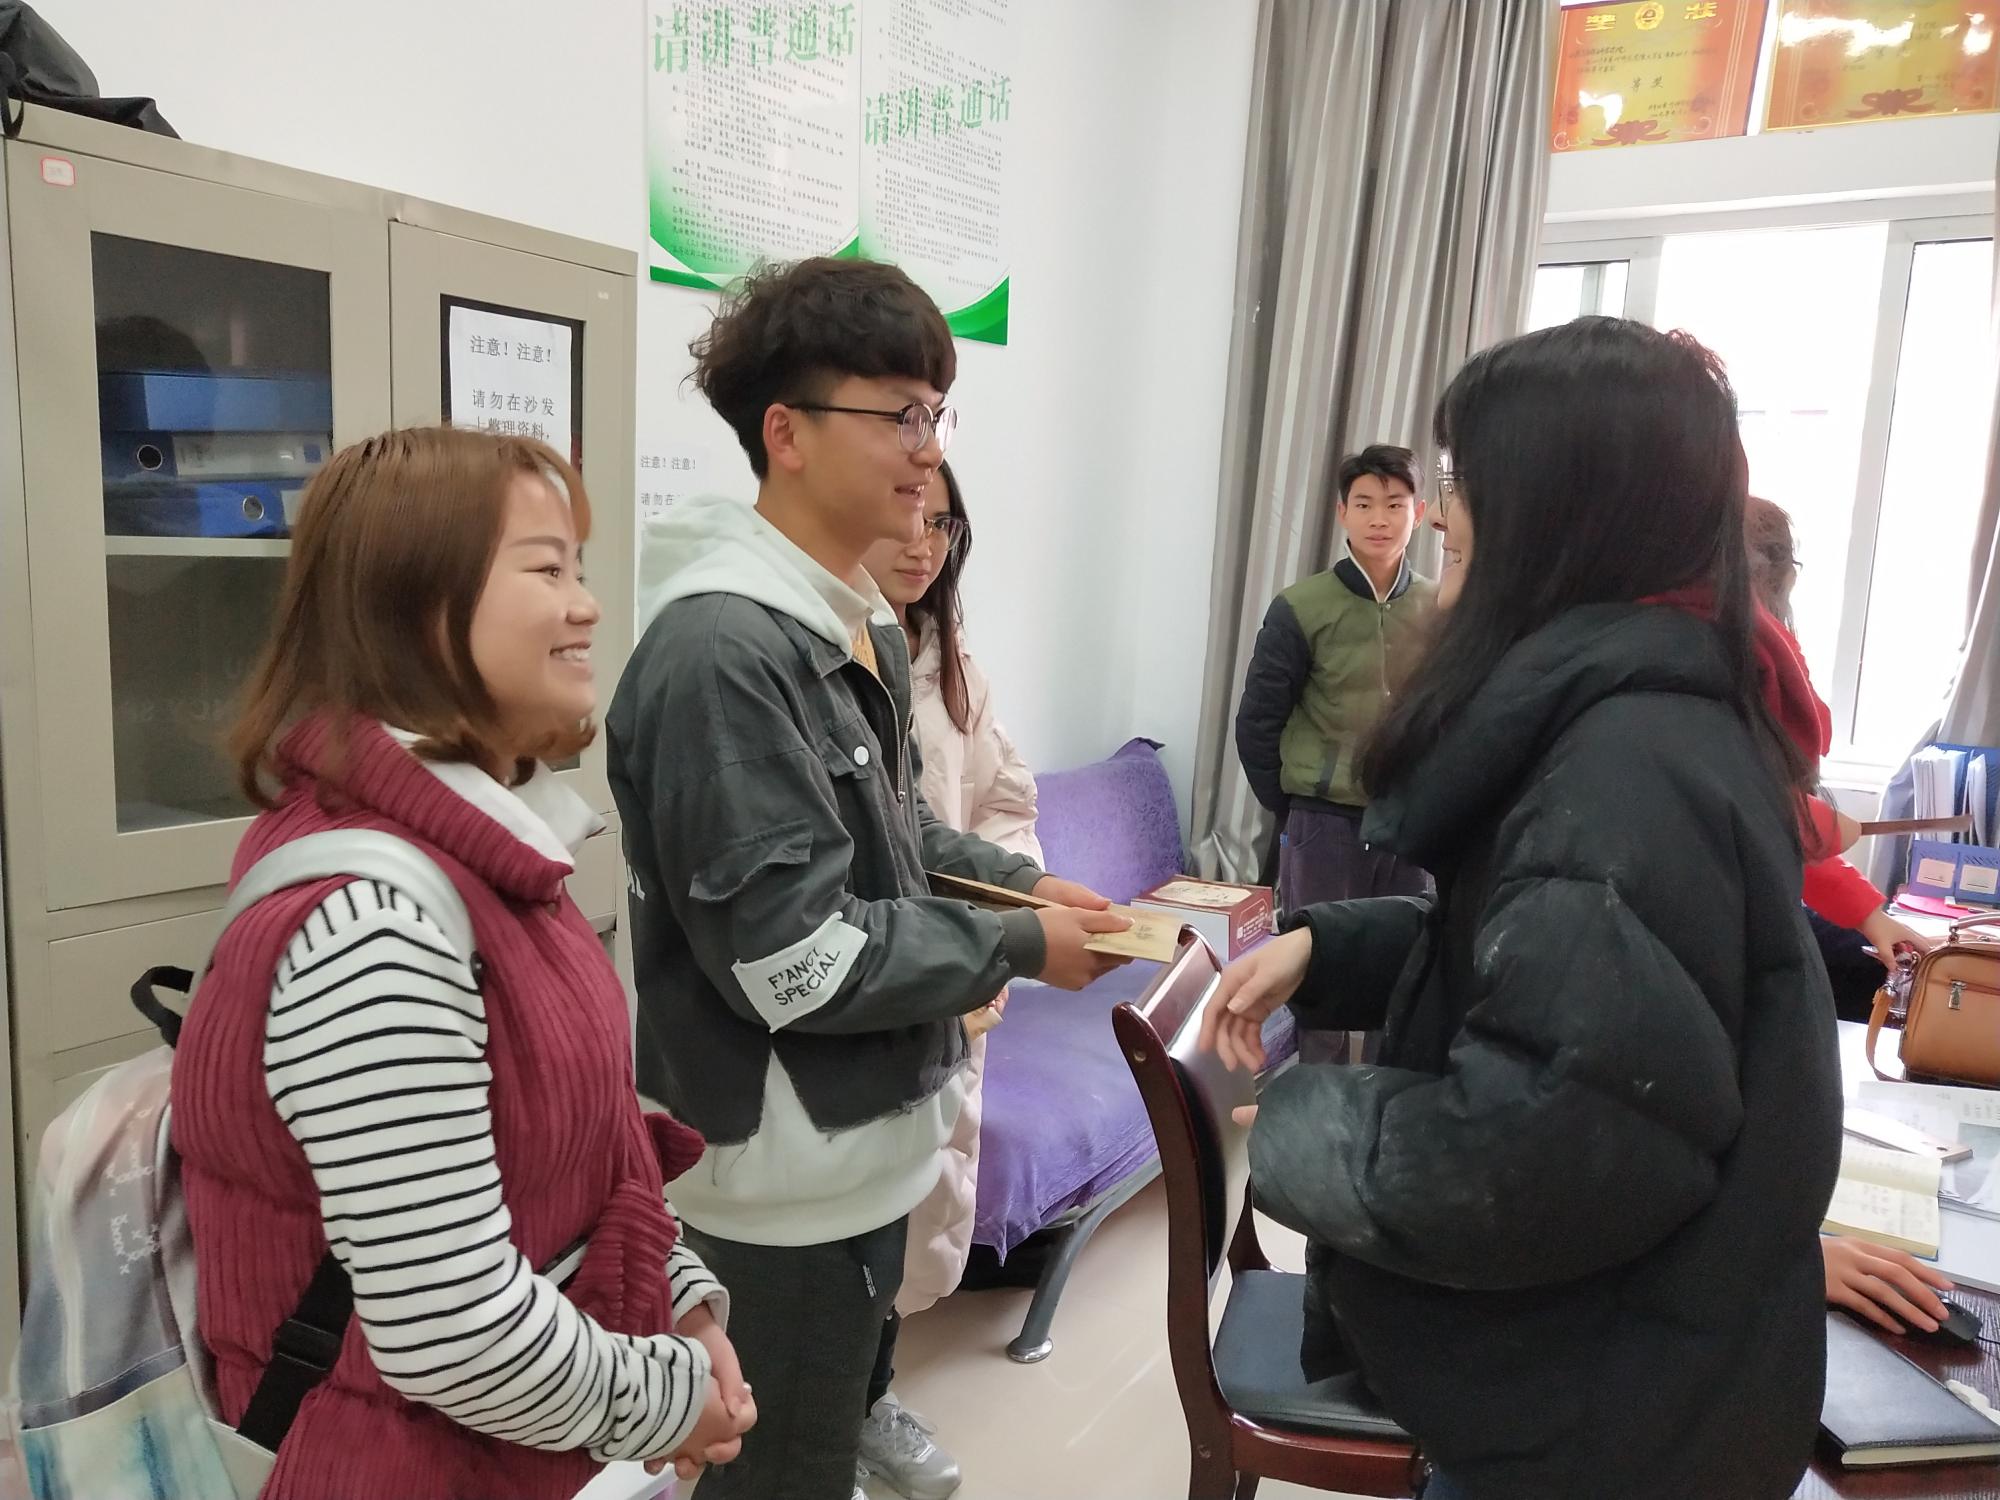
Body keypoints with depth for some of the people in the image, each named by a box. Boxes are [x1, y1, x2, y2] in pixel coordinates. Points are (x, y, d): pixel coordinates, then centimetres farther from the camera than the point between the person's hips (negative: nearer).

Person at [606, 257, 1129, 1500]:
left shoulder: (859, 619, 6)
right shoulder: (724, 651, -24)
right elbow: (791, 964, -26)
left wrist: (1021, 882, 2)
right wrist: (1018, 950, -18)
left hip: (866, 1137, 9)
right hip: (789, 1173, -9)